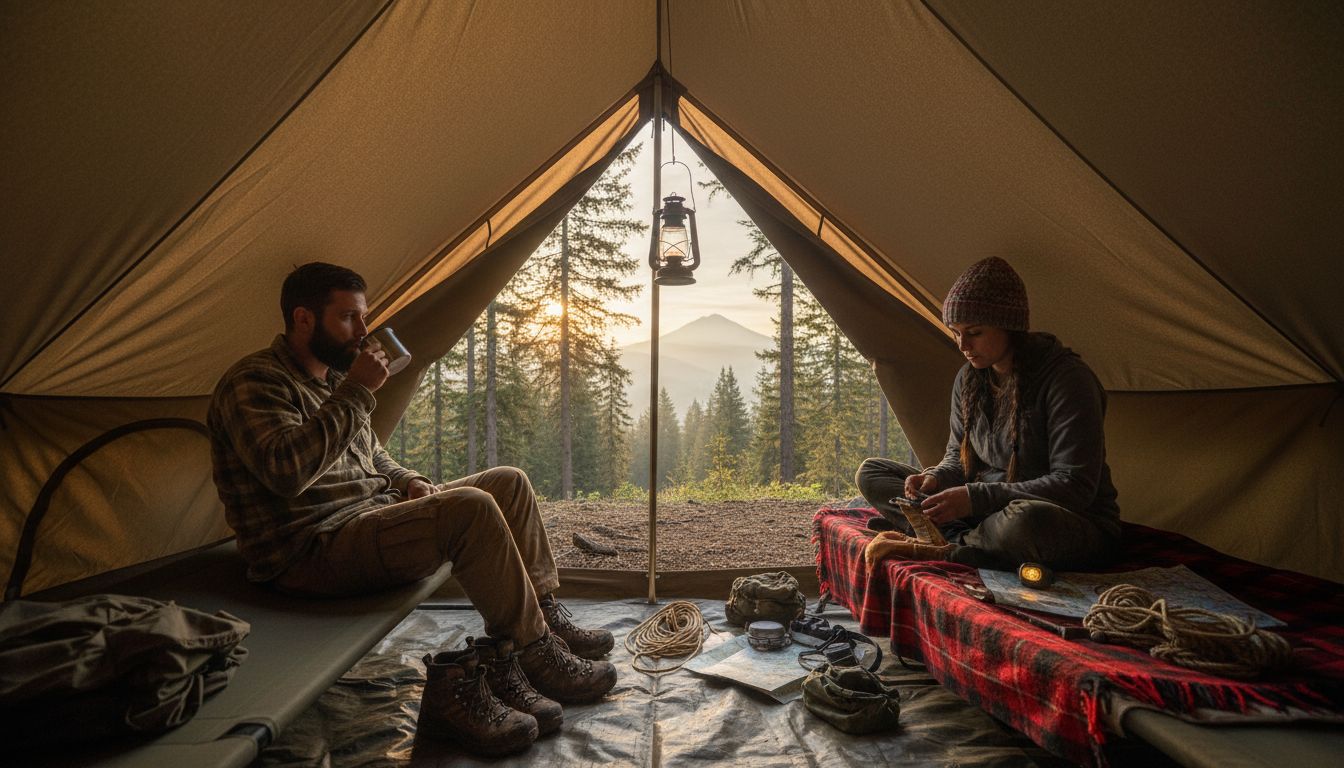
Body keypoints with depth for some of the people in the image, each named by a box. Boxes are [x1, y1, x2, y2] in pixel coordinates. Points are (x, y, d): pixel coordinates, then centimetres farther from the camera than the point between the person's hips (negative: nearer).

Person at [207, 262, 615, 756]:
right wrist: (355, 391, -24)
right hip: (310, 555, -9)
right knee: (469, 509, -31)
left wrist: (408, 483, 7)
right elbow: (286, 472, -29)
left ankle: (545, 621, 2)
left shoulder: (332, 376, 16)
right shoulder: (254, 383, -11)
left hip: (371, 516, 10)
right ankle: (538, 658, -16)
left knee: (508, 483, 2)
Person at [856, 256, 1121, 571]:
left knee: (1029, 520, -46)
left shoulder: (1066, 378, -19)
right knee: (871, 472, -1)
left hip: (1077, 524, -6)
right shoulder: (969, 378, 2)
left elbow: (1075, 486, -22)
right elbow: (958, 455, 11)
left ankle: (938, 550, -18)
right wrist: (936, 478, -14)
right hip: (990, 510, 7)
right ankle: (970, 540, -19)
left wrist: (975, 497, -29)